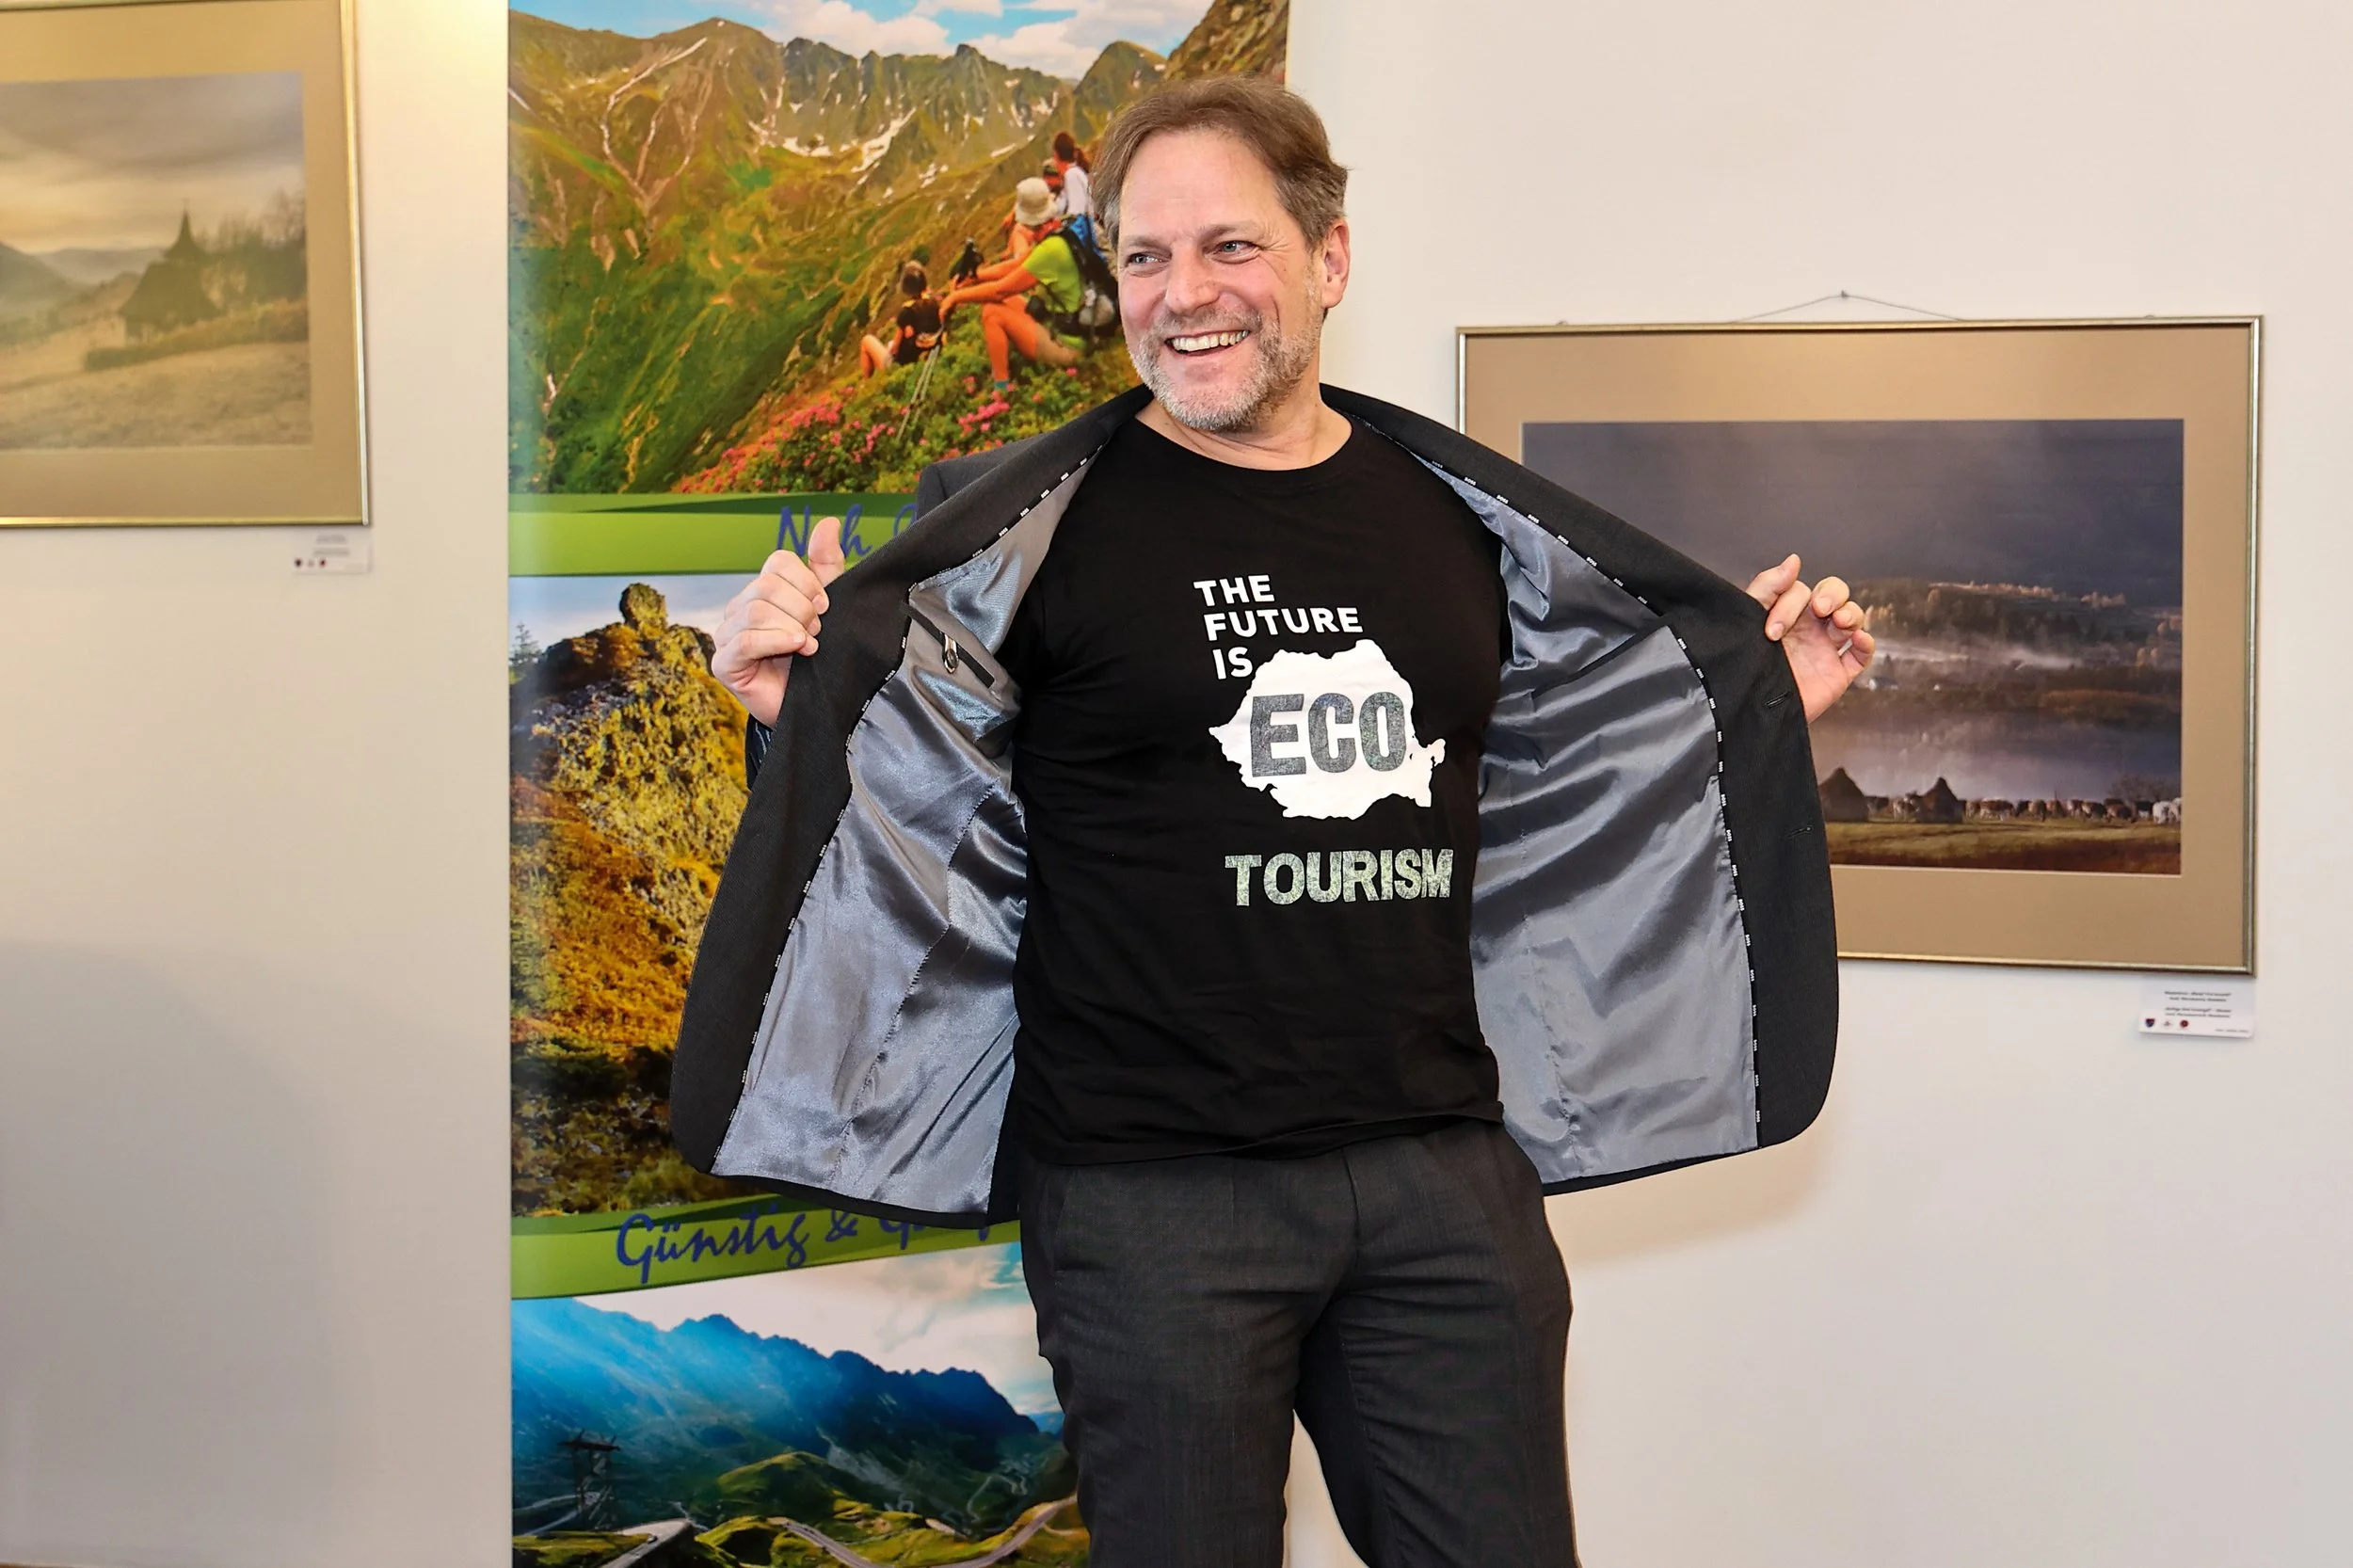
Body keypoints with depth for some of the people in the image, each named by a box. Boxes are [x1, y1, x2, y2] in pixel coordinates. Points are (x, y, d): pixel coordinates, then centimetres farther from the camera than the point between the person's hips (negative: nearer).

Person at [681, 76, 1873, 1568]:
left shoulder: (1462, 517, 9)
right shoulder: (1035, 525, -4)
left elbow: (1553, 786, 22)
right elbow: (901, 802, 0)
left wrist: (1768, 696, 13)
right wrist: (795, 708, -19)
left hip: (1443, 1169, 4)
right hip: (1150, 1187, -4)